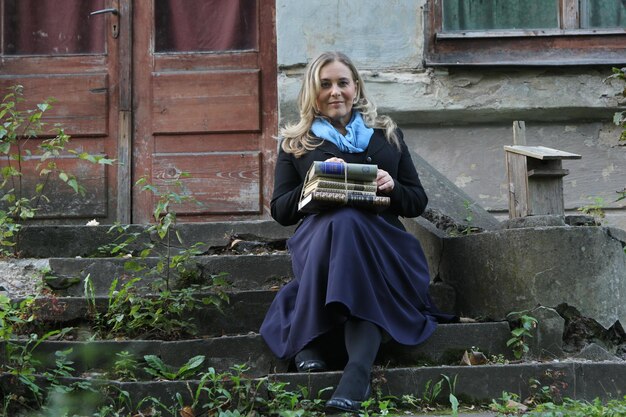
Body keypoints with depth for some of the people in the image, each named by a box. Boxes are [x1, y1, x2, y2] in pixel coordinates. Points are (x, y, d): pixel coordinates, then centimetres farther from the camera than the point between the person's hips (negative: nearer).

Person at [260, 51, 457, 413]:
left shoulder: (387, 134, 21)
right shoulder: (296, 143, 18)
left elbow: (418, 202, 18)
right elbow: (281, 212, 11)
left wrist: (392, 187, -5)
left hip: (381, 240, 1)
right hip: (318, 240, 0)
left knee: (346, 222, -37)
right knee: (342, 220, -37)